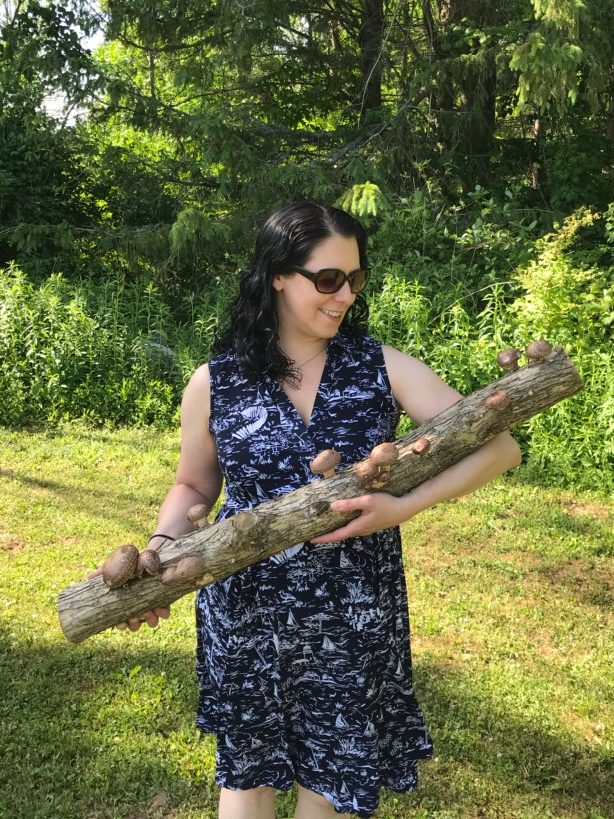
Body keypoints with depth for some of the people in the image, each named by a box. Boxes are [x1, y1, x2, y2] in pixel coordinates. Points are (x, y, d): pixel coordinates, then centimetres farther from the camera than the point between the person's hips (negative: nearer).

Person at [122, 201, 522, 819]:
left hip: (355, 613, 0)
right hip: (245, 612, 0)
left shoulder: (383, 368, -8)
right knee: (247, 769, 19)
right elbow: (193, 487, 8)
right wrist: (160, 553, -10)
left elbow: (499, 448, -11)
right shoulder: (213, 383, -6)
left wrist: (400, 508, -23)